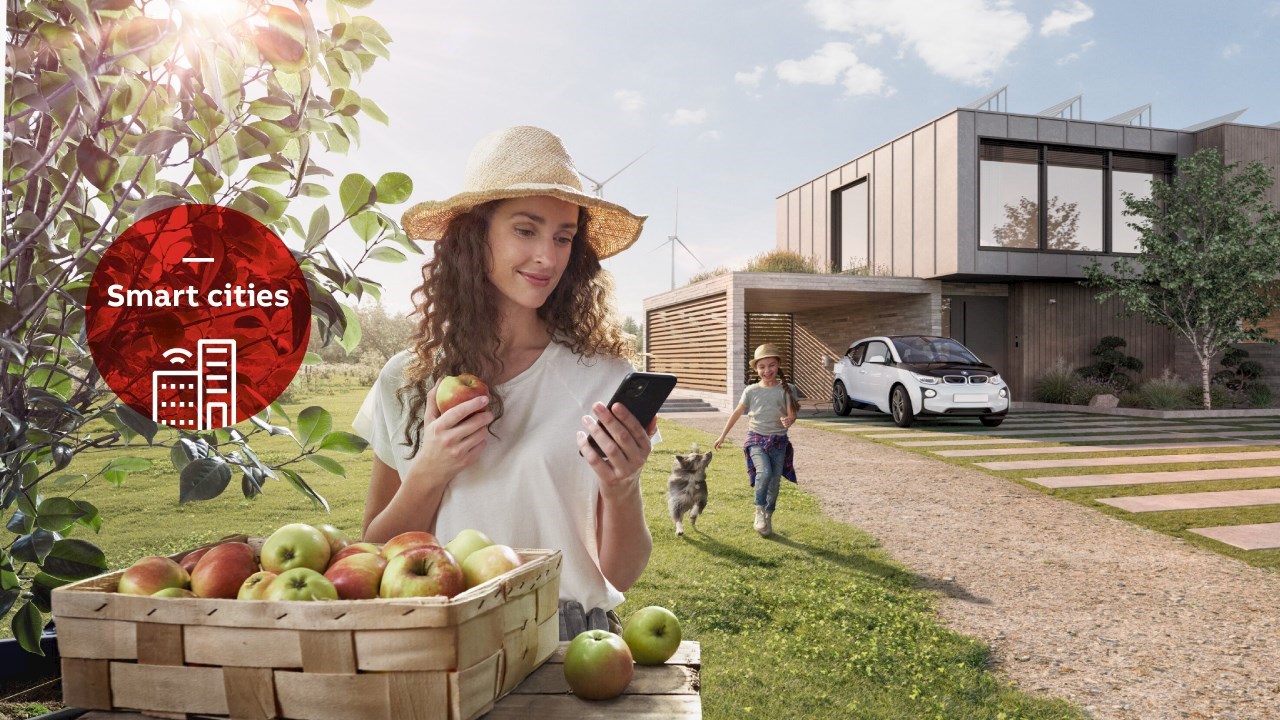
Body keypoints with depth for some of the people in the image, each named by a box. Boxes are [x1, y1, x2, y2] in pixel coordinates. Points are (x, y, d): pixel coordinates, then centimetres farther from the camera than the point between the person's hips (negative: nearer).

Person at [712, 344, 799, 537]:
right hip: (756, 439, -1)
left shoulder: (787, 389, -3)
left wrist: (788, 420, -32)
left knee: (775, 482, 5)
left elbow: (791, 415, -7)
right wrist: (723, 435, 13)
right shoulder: (751, 391, 0)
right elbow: (737, 413, 9)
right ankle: (760, 511, -7)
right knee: (764, 472, -26)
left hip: (778, 441, 1)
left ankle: (768, 518, 24)